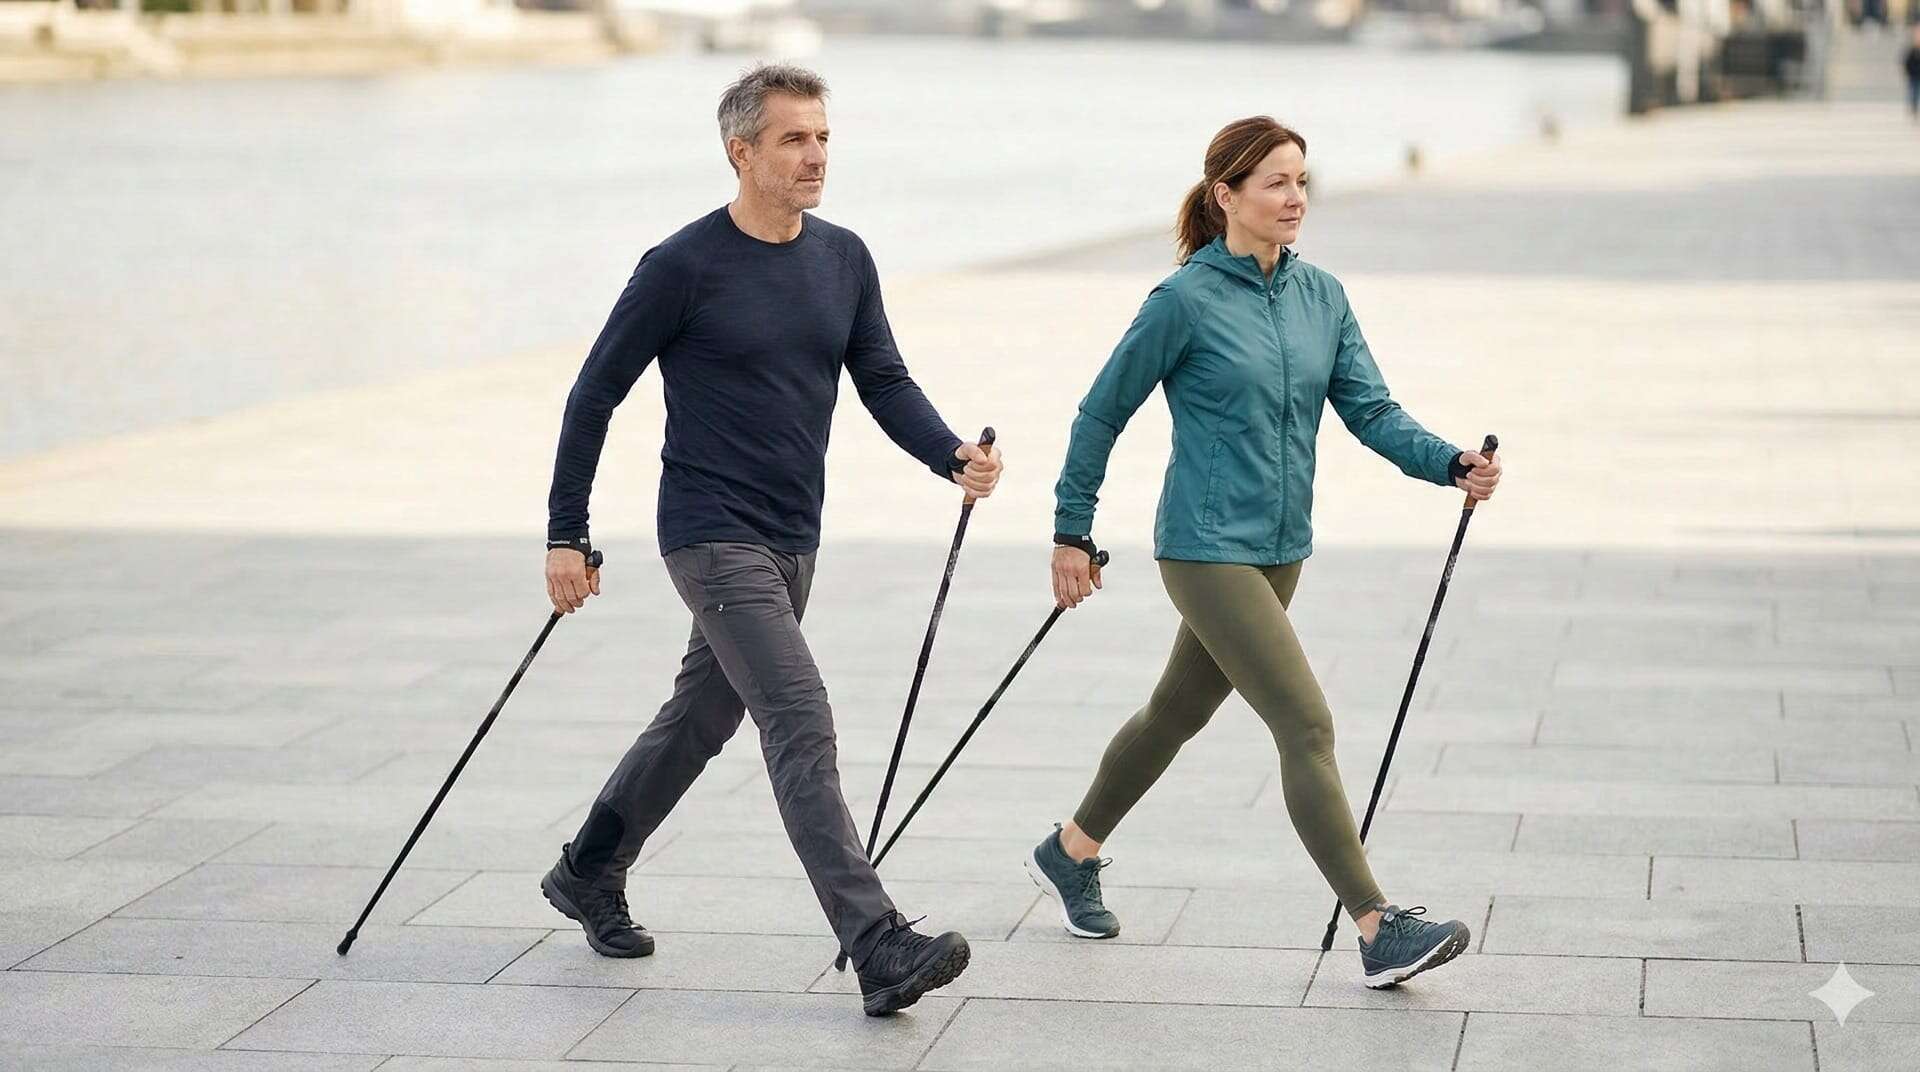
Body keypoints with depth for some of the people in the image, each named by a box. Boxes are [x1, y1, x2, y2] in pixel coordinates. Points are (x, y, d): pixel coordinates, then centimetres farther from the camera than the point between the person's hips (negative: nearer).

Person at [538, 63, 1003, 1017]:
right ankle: (879, 949, -19)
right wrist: (566, 537, -5)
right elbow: (595, 395, -5)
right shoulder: (683, 267, -12)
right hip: (713, 537, -7)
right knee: (801, 725, -16)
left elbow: (885, 383, 6)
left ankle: (587, 874, 40)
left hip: (792, 542, 7)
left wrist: (953, 457, -14)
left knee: (701, 716, 19)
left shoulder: (844, 260, 5)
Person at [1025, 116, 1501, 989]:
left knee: (1178, 713, 21)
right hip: (1208, 549, -7)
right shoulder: (1186, 299, -12)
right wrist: (1071, 533, -1)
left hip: (1280, 549, 7)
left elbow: (1371, 411, 2)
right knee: (1307, 728, -13)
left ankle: (1070, 853, 41)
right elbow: (1103, 411, -4)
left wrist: (1452, 465, -16)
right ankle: (1379, 931, -11)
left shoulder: (1321, 296, 6)